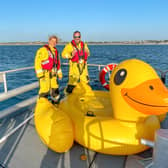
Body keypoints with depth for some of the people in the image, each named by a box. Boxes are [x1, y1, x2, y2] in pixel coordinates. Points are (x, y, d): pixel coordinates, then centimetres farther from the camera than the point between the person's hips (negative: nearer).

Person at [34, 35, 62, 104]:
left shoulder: (55, 51, 15)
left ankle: (56, 104, 30)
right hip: (44, 74, -7)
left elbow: (58, 63, 22)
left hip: (53, 74, 7)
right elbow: (37, 62, -15)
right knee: (44, 90, -8)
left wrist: (59, 73, 20)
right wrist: (40, 73, -20)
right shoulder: (43, 50, -10)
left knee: (55, 89, 13)